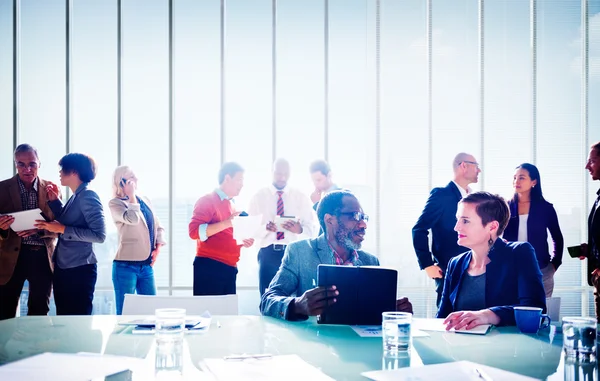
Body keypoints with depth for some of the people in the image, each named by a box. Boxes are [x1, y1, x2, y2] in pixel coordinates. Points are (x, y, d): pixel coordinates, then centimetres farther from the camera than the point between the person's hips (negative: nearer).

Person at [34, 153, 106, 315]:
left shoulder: (88, 196, -14)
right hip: (63, 268, 9)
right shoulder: (75, 197, 13)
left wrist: (62, 229, -21)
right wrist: (54, 201, 13)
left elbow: (99, 235, -22)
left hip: (79, 270, -9)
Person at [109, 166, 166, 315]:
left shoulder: (145, 201, 15)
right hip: (126, 265, -6)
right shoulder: (115, 203, -5)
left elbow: (158, 227, 19)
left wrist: (158, 247, 3)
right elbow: (132, 219, -23)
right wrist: (131, 196, -10)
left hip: (146, 265, 6)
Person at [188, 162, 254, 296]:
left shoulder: (230, 205, 19)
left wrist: (243, 242, 9)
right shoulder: (207, 201, -6)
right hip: (209, 267, -8)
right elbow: (194, 231, -18)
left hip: (229, 268, 8)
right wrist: (226, 223, -22)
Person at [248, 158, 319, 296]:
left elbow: (313, 228, 2)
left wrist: (300, 229, -21)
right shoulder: (259, 196, 6)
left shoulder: (301, 198, 7)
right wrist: (265, 228, -23)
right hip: (268, 253, 0)